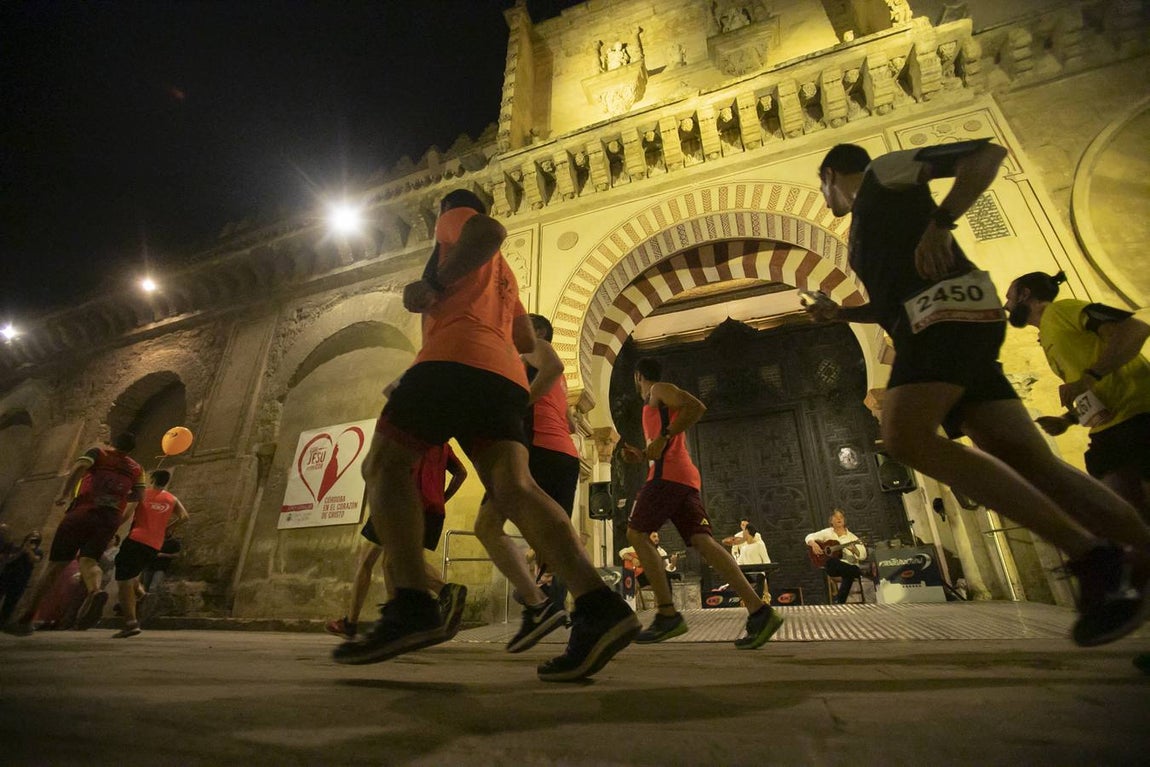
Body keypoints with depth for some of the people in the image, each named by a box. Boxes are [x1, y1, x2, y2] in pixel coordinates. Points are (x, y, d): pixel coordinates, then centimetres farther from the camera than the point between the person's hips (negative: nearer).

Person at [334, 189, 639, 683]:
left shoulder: (456, 217, 19)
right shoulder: (503, 275, 38)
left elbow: (491, 231, -6)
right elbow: (527, 342, 35)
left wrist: (434, 284, -5)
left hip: (455, 359, -6)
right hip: (505, 377, 7)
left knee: (384, 466, 0)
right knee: (512, 487, -11)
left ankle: (412, 605, -16)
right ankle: (597, 605, -28)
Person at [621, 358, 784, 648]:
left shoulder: (660, 390, 5)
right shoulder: (657, 405, 32)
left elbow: (696, 406, -15)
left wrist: (662, 437, -17)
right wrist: (642, 455, 24)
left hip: (668, 474, -9)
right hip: (685, 476, 9)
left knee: (636, 532, -6)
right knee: (702, 540, -6)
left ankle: (667, 614, -12)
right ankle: (758, 610, -17)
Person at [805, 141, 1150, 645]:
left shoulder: (885, 171, 12)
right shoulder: (862, 229, 34)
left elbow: (988, 152, 0)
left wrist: (940, 221, -13)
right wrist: (840, 313, 24)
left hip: (951, 307, -9)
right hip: (931, 323, 9)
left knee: (905, 438, -26)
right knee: (1033, 463, -1)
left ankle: (1090, 553, -20)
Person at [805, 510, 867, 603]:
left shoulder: (851, 537, 8)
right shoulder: (827, 532, 10)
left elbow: (863, 556, 1)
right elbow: (809, 537, 13)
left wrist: (854, 550, -21)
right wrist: (813, 544, -10)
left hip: (850, 566, 1)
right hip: (832, 567, -1)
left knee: (850, 574, -37)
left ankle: (839, 602, -24)